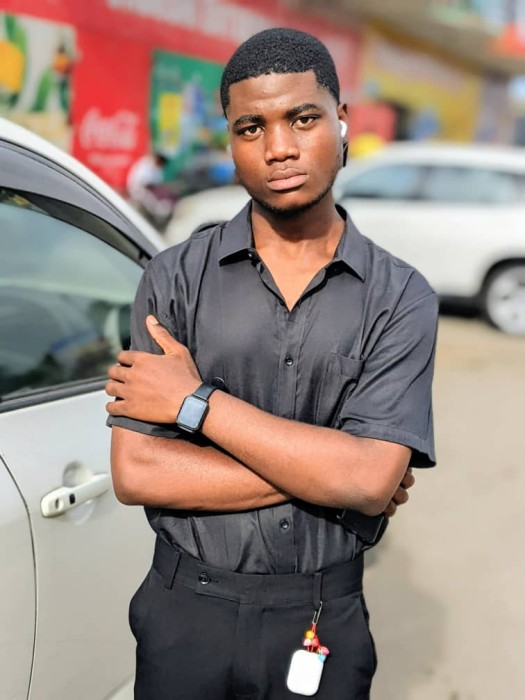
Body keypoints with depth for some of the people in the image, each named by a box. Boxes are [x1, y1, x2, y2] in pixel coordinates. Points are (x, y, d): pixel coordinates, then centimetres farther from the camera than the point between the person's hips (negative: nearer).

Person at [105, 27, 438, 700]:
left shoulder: (400, 297, -8)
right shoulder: (175, 278, -8)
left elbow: (372, 480, -19)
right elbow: (135, 473, -13)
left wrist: (197, 404, -18)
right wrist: (321, 470, -16)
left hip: (323, 622, 0)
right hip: (185, 610, 0)